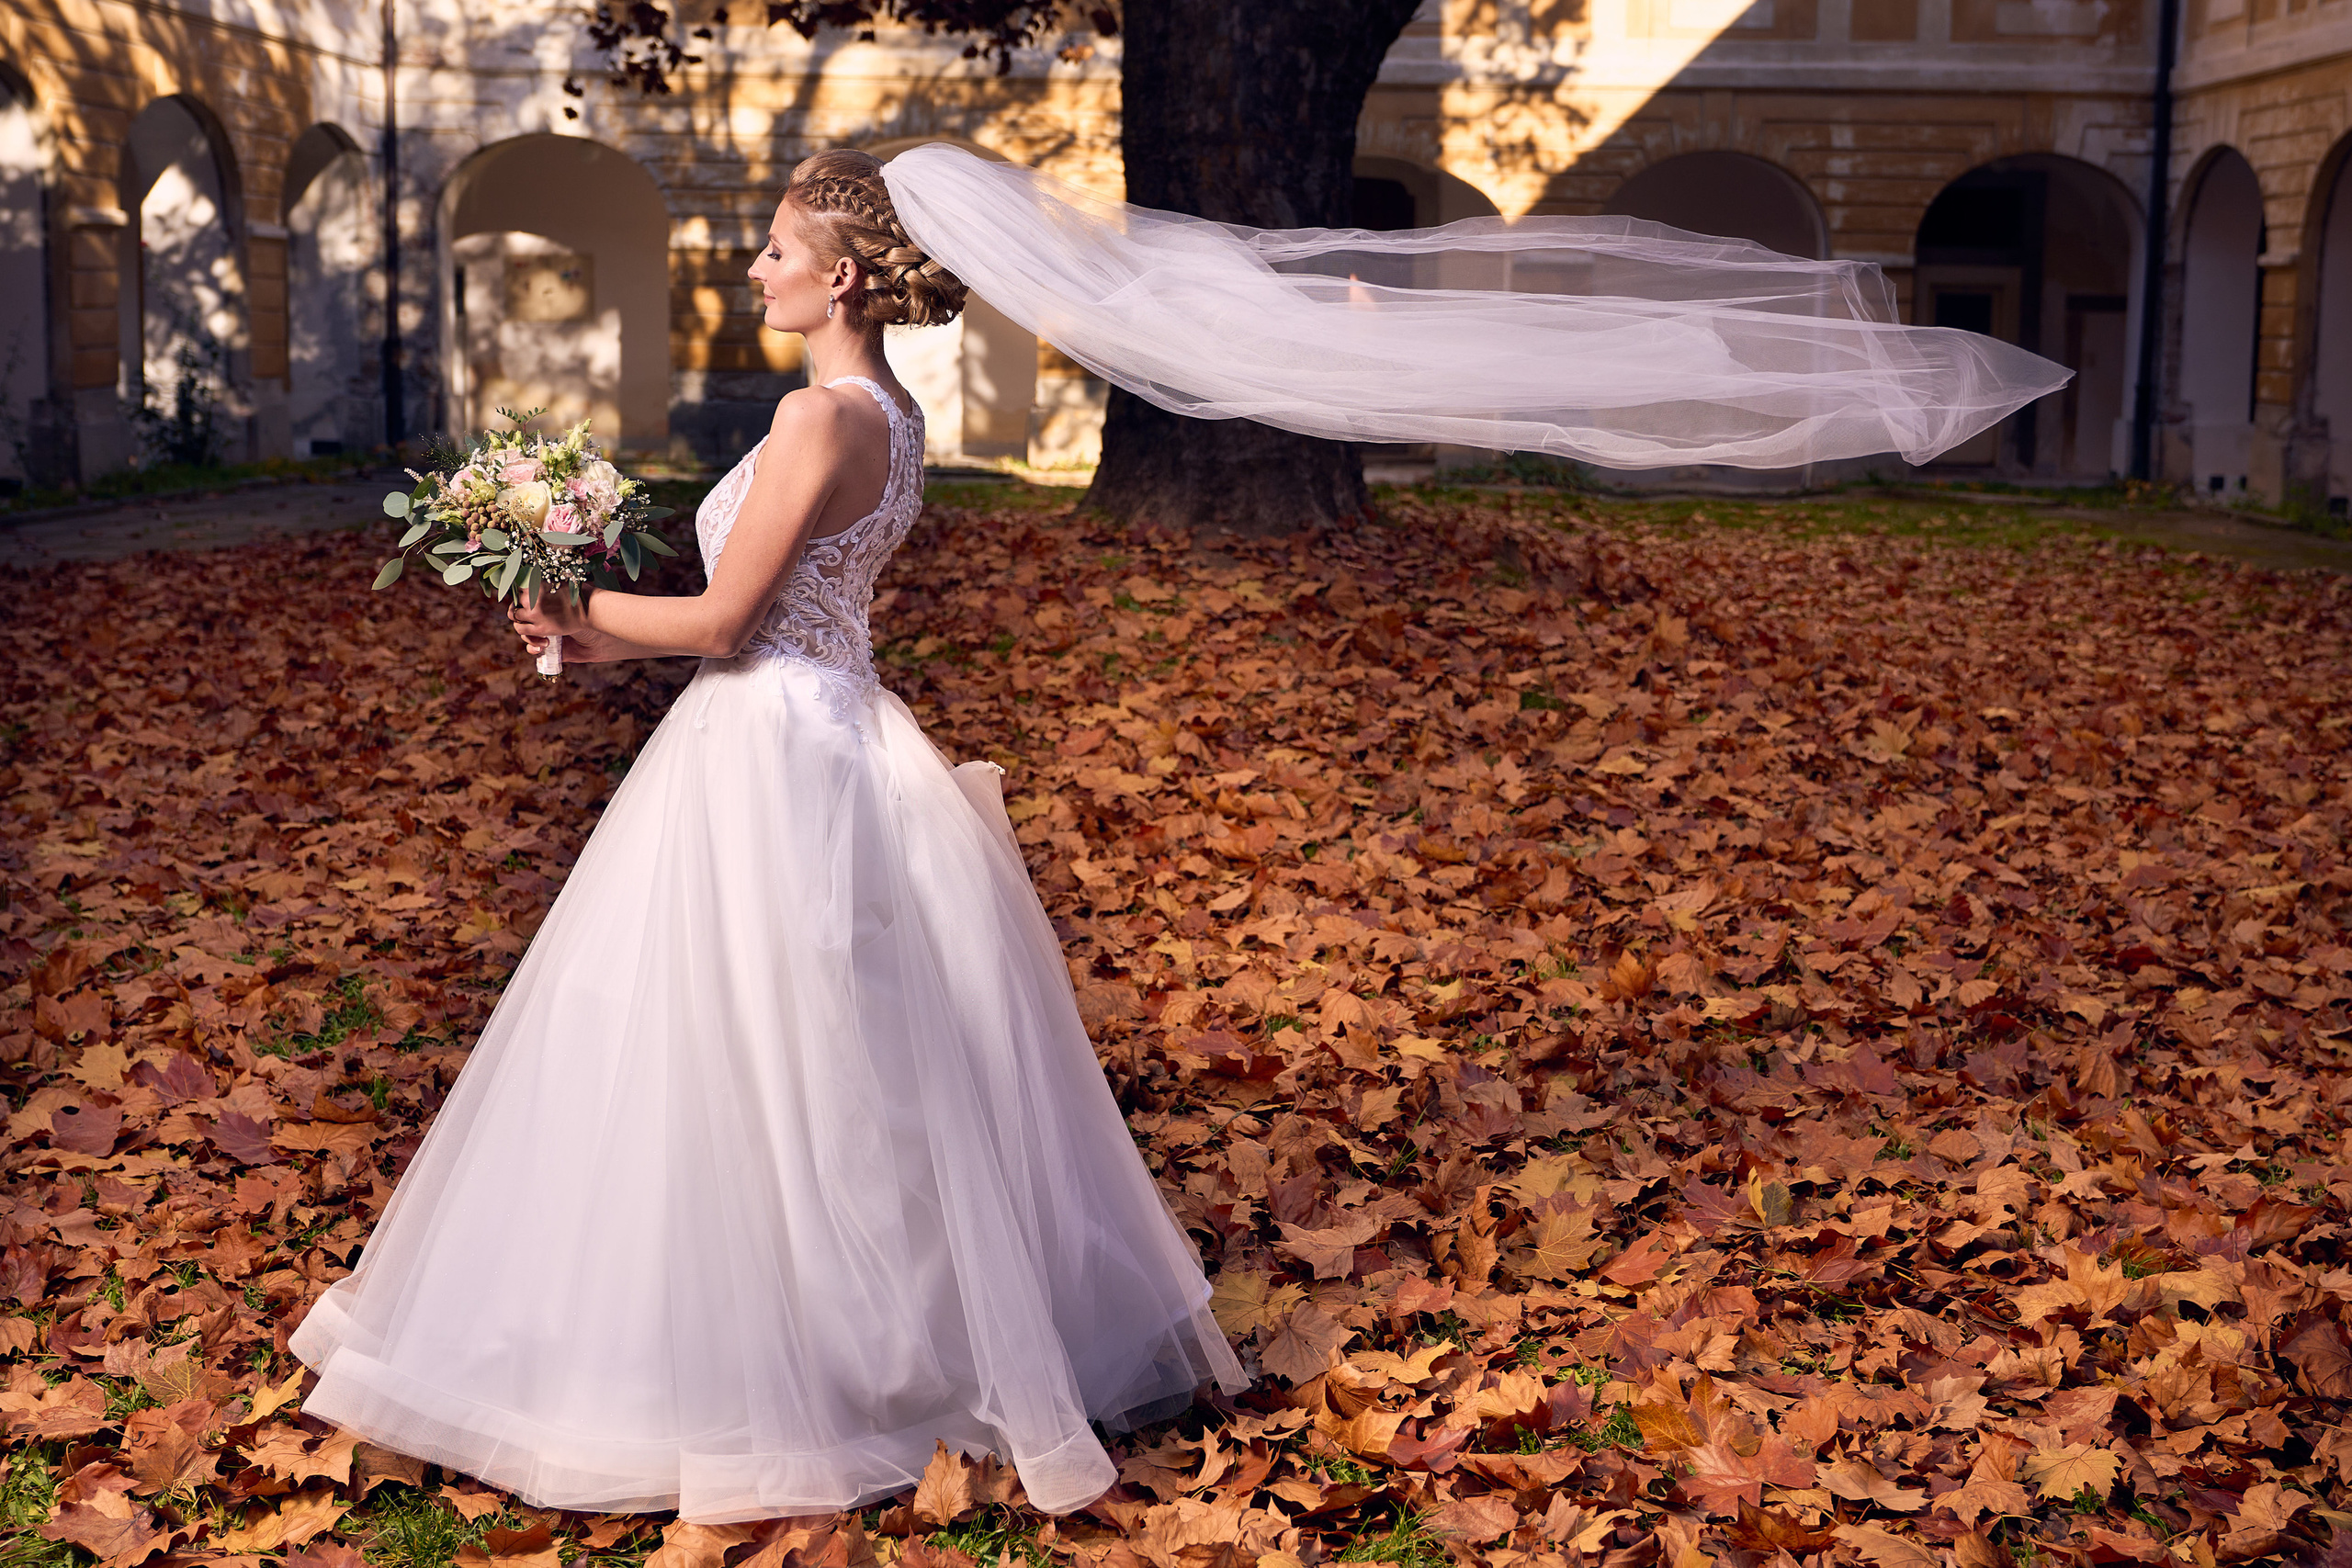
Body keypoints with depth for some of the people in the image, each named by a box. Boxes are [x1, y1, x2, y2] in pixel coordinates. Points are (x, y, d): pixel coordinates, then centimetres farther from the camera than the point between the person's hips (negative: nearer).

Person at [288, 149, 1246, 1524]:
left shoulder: (823, 416, -19)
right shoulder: (894, 413, 11)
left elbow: (724, 621, -18)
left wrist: (583, 611, -1)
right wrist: (611, 641, 12)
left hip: (770, 758, -10)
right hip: (831, 729, 10)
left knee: (748, 1074, 2)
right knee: (872, 1077, 18)